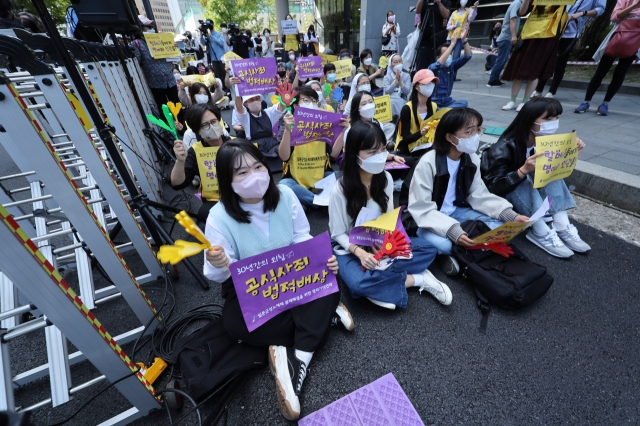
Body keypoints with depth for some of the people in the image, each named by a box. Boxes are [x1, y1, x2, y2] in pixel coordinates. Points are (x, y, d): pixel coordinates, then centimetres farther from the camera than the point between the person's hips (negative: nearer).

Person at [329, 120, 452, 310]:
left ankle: (378, 280, -18)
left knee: (428, 250, -11)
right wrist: (360, 252, -29)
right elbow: (338, 234, -12)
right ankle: (417, 279, -13)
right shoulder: (340, 190, -21)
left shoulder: (386, 179, -7)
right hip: (350, 249, -4)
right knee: (358, 283, -33)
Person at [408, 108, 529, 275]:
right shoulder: (428, 163, -25)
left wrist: (511, 215, -12)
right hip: (428, 217, -6)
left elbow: (479, 196, 3)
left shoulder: (472, 159, -2)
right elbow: (422, 209, -26)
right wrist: (453, 231, -38)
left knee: (499, 225, -8)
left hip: (455, 211, 7)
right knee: (442, 244, -34)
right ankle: (446, 253, 2)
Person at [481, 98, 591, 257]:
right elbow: (495, 187, -32)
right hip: (501, 193, -7)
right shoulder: (504, 148, -28)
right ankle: (541, 233, -30)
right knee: (524, 182, -31)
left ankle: (562, 227, -19)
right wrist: (524, 170, -43)